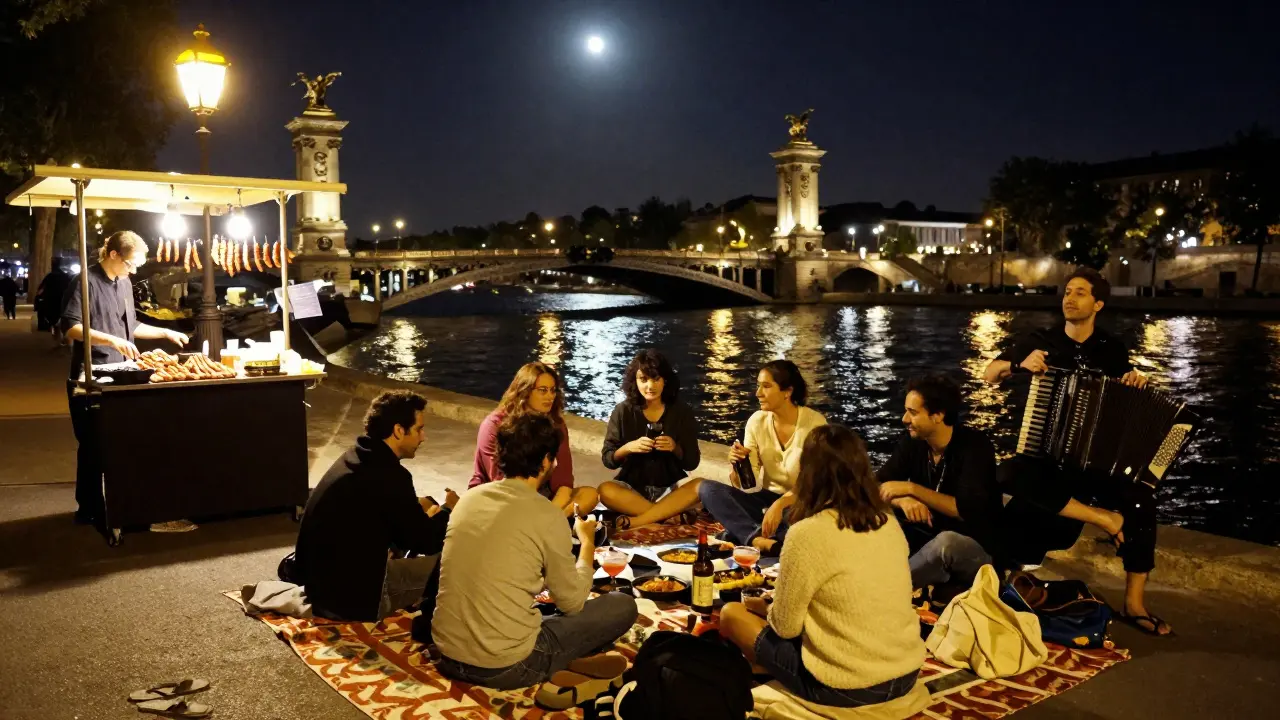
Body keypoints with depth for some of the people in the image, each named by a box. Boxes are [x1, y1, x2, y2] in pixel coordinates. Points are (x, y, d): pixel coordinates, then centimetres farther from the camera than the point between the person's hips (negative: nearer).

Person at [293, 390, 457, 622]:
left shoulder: (353, 458, 7)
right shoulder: (390, 476, -21)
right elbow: (426, 542, -10)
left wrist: (419, 508, 14)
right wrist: (448, 509, 7)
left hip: (318, 584, 10)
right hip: (352, 597, -10)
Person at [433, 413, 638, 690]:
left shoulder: (469, 498, 4)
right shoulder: (547, 515, -13)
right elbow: (572, 602, -1)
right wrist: (587, 542, 15)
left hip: (447, 652, 7)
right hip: (505, 667, -6)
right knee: (623, 605, 6)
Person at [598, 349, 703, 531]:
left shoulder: (681, 412, -1)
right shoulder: (623, 411, -2)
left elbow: (692, 463, 1)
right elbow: (608, 459, -1)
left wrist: (675, 448, -20)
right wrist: (628, 447, -21)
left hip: (671, 488, 1)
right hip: (632, 487, 0)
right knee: (605, 490, -32)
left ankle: (634, 521, -30)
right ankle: (676, 516, -29)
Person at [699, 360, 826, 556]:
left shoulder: (814, 422, -14)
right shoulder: (757, 421, -4)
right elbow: (746, 486, -3)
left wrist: (780, 504, -33)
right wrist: (736, 466, -25)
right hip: (767, 499, 5)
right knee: (707, 489, -20)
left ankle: (743, 534, -25)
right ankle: (760, 540, -37)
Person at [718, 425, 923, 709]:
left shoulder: (808, 533, -19)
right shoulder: (889, 522, 1)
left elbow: (784, 626, -10)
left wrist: (763, 606, 11)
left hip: (846, 688, -7)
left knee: (731, 613, 12)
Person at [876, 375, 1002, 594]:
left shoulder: (975, 447, -18)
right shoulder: (913, 440, -3)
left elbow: (968, 510, -28)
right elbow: (877, 486, -6)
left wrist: (912, 489, -27)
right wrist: (903, 500, -28)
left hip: (975, 550, -5)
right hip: (927, 539, 5)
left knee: (946, 542, -39)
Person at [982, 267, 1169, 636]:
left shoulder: (1111, 348, 6)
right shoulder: (1040, 341, 1)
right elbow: (991, 374, -4)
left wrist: (1136, 381, -10)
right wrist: (1020, 364, -25)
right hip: (1043, 455, -1)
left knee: (1140, 497, -26)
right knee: (1013, 476, -35)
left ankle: (1134, 603, -15)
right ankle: (1101, 517, -22)